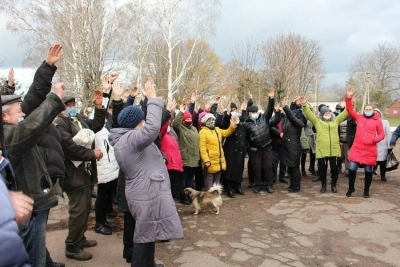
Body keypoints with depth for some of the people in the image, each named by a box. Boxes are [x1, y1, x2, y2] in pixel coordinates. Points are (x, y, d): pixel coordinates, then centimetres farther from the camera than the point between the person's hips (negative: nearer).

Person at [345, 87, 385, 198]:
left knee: (368, 171, 9)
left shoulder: (377, 120, 4)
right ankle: (351, 188, 17)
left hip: (370, 150, 0)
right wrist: (349, 98, -9)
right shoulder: (359, 117, 8)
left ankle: (366, 190, 25)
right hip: (357, 148, 1)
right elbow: (350, 110, 2)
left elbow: (382, 134, 6)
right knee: (352, 168, -2)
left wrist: (374, 140, -14)